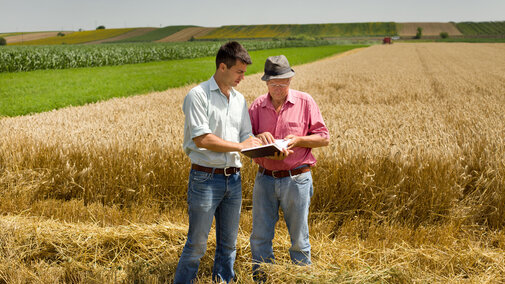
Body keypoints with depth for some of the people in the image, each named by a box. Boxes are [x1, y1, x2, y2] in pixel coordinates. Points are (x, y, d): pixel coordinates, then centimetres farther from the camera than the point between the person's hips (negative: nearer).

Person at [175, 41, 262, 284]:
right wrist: (239, 145, -13)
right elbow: (201, 138, -17)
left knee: (228, 243, 13)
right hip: (205, 178, -6)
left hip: (233, 179, 7)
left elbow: (246, 136, 14)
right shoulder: (198, 95, -8)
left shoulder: (239, 99, 13)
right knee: (197, 244, -1)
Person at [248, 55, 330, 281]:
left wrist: (298, 140, -16)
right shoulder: (258, 105, 6)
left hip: (296, 179, -2)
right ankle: (260, 279, 21)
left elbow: (324, 137, 0)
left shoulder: (305, 102, -2)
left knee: (299, 239, 7)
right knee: (260, 237, 7)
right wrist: (258, 137, -17)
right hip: (264, 178, 3)